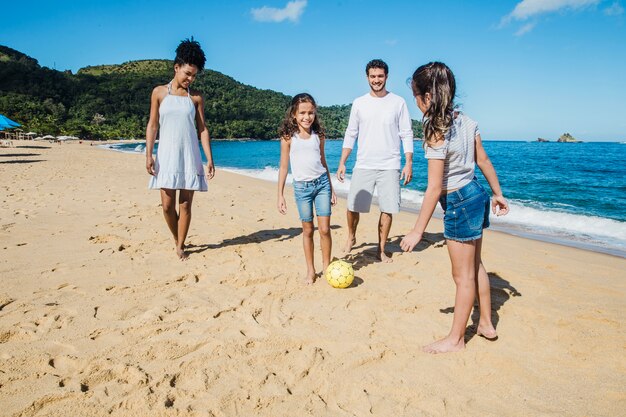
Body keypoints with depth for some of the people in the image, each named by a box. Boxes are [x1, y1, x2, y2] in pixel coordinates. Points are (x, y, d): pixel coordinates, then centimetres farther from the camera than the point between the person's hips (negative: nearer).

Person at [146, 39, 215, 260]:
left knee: (185, 204, 1)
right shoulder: (159, 92, 5)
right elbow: (152, 125, 3)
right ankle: (176, 240, 24)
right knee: (167, 205, -1)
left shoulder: (196, 97, 6)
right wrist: (148, 155, -5)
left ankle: (180, 246, 15)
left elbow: (202, 129, 5)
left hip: (190, 157, 1)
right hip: (166, 156, 0)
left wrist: (210, 159, -2)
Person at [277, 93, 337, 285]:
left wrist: (331, 188, 14)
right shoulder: (288, 137, -3)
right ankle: (310, 270, 19)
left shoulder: (318, 135, 5)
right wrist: (280, 195, -4)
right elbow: (283, 167, -1)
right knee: (308, 230, 5)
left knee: (324, 229, -2)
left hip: (322, 183, 2)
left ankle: (326, 267, 13)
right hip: (301, 186, -2)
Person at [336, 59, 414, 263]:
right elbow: (350, 134, 8)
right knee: (353, 206, -1)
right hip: (363, 165, 1)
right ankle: (351, 238, 27)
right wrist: (342, 163, 2)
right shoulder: (359, 103, 7)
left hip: (390, 166, 0)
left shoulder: (398, 102, 3)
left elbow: (406, 135, 3)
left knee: (387, 209, 1)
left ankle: (381, 250, 17)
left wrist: (409, 163, -5)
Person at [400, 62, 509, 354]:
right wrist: (498, 194, 20)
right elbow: (483, 160, 8)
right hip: (475, 195, 9)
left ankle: (456, 339, 23)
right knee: (475, 265, 23)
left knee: (463, 275, 5)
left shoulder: (436, 134, -23)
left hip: (459, 204, -9)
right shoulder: (466, 120, 1)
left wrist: (418, 231, -18)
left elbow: (434, 189, -23)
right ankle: (486, 324, 38)